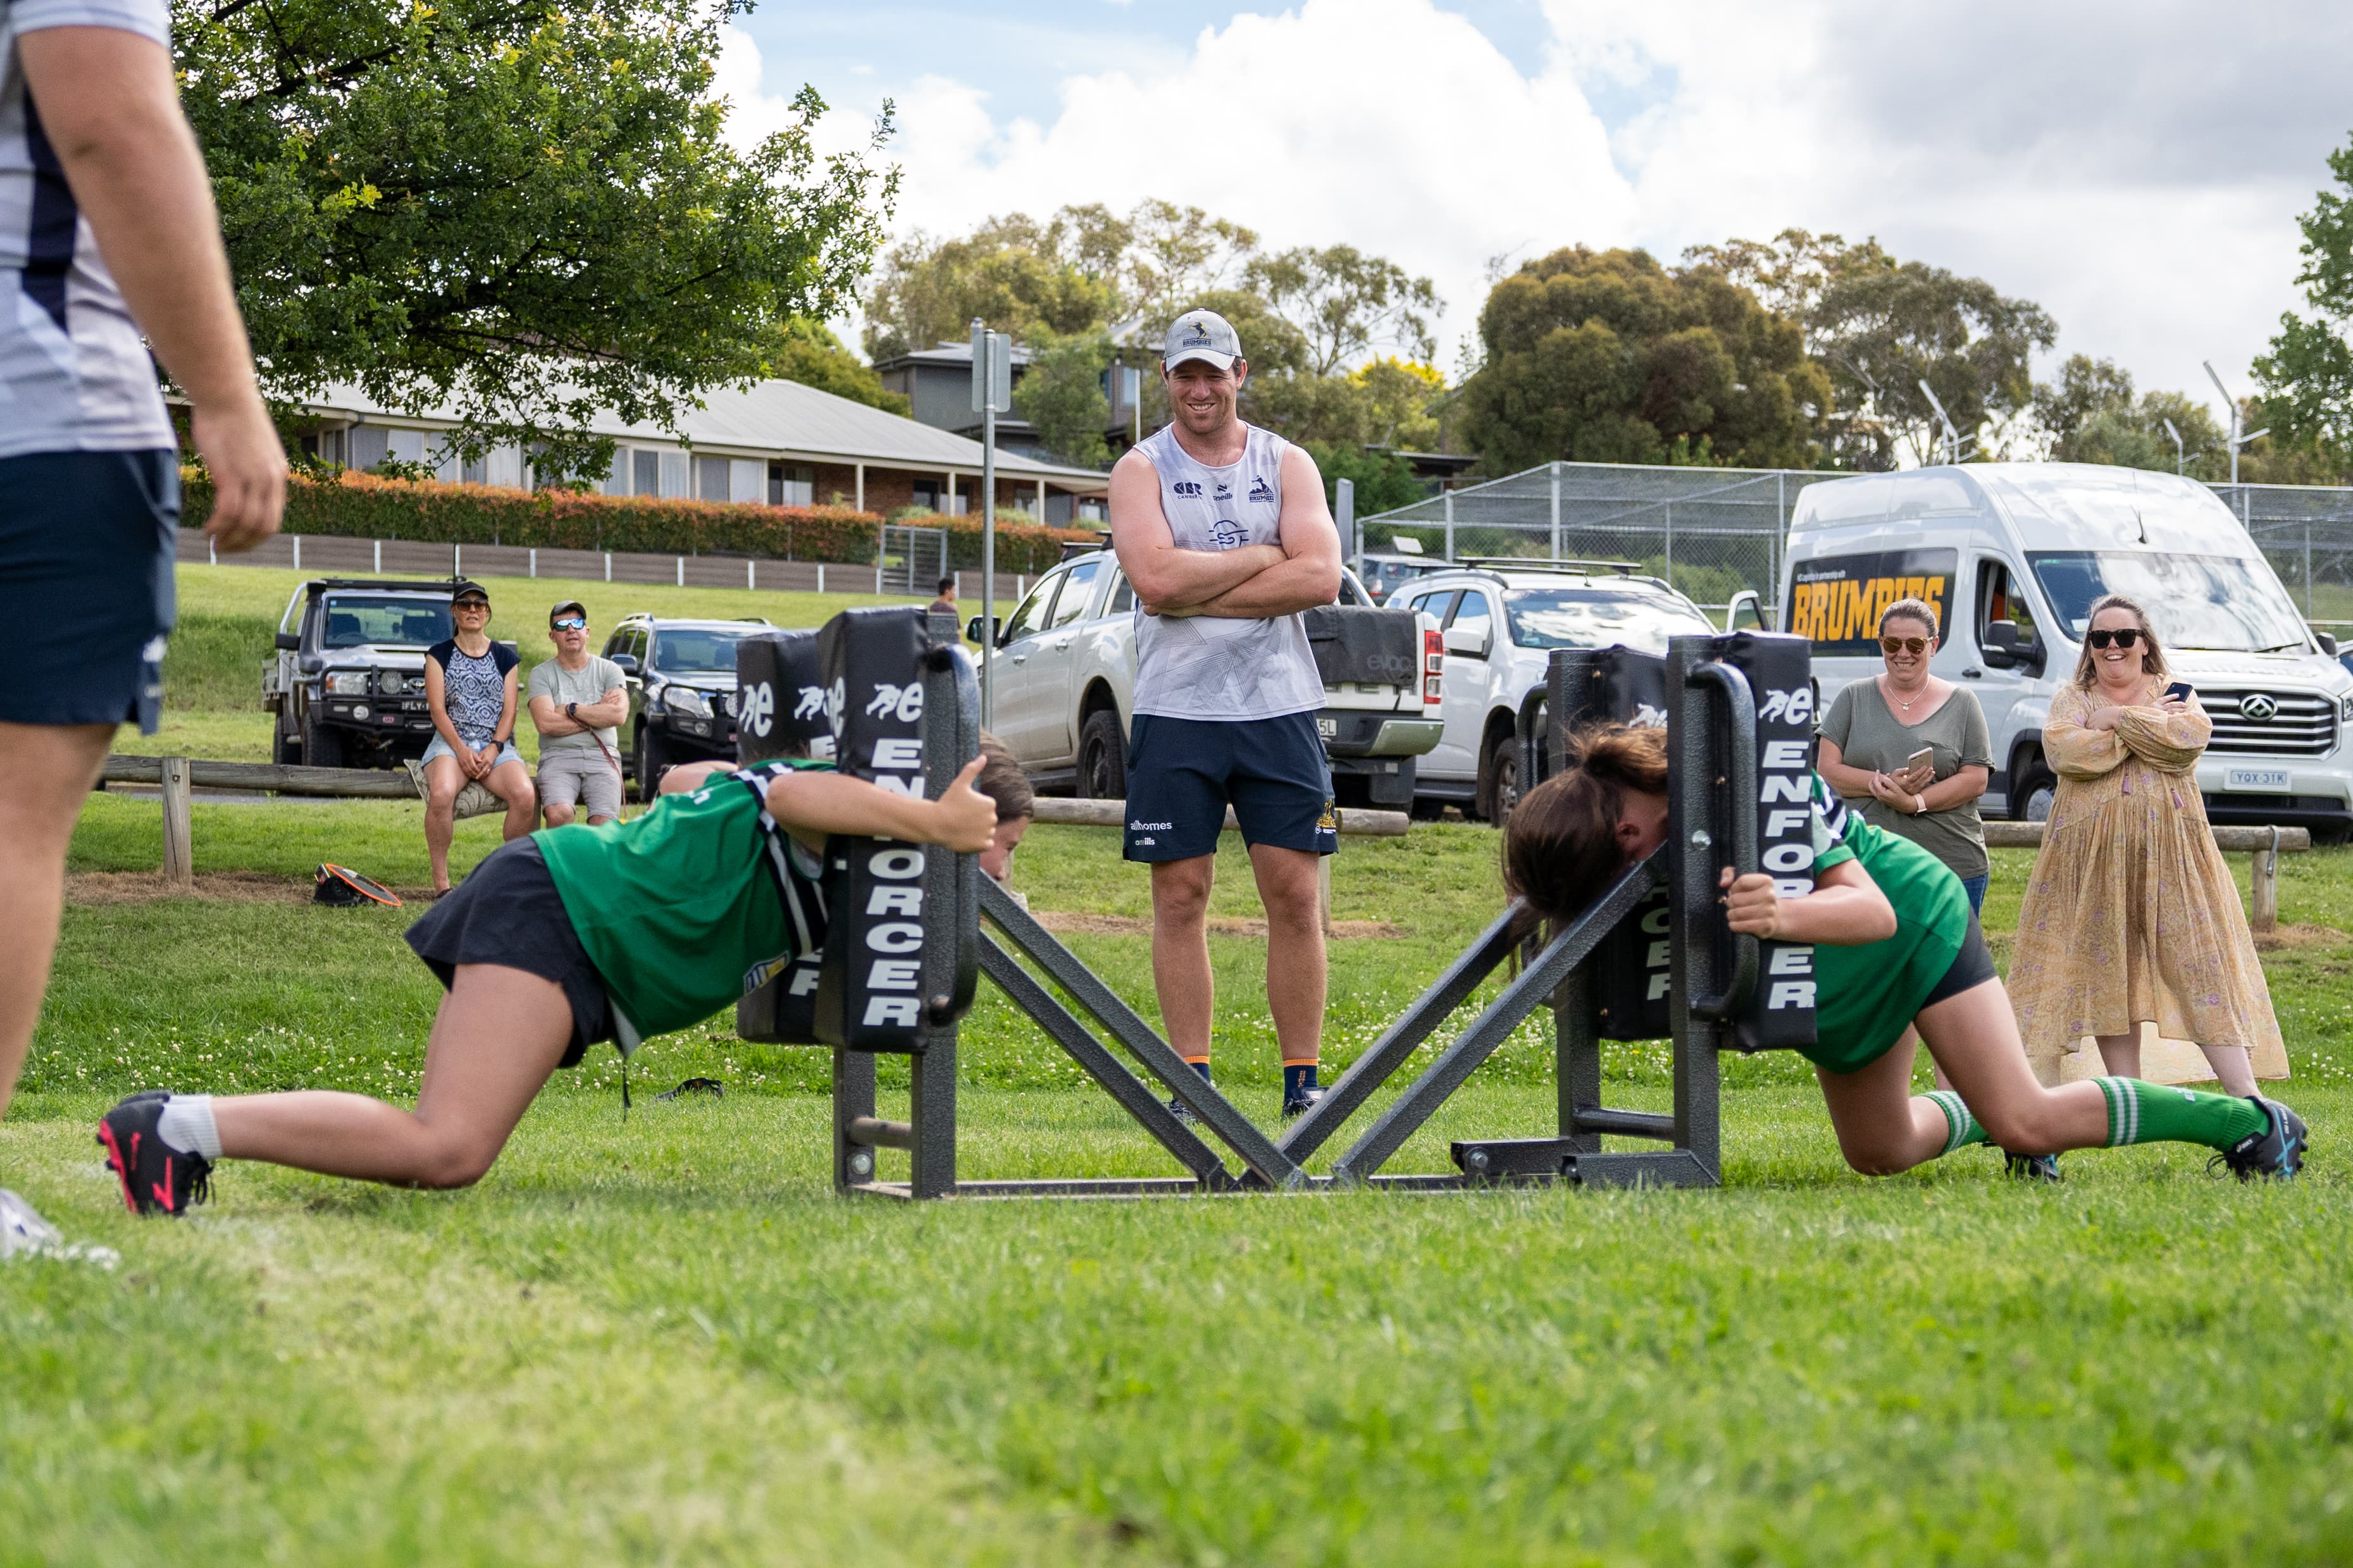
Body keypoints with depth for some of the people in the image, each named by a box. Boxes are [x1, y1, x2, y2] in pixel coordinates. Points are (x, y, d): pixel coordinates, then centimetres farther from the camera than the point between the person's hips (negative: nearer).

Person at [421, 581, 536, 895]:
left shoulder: (504, 657, 15)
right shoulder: (439, 654, 10)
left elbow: (509, 710, 7)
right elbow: (437, 709, 0)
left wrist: (493, 749, -10)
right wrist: (461, 749, -15)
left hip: (497, 746, 2)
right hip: (451, 742, -2)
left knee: (525, 796, -30)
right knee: (441, 793, -36)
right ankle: (441, 883, -27)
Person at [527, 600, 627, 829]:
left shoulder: (609, 670, 12)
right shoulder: (542, 674, 9)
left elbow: (619, 715, -5)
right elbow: (545, 723, -7)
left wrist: (571, 709, -3)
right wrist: (598, 713, -2)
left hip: (602, 757, 1)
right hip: (558, 757, -1)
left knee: (604, 823, -25)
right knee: (559, 814, -31)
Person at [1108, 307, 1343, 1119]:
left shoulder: (1287, 465, 8)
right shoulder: (1142, 469, 3)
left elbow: (1321, 577, -7)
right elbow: (1155, 575, -14)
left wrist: (1198, 591, -11)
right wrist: (1263, 557, -7)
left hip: (1278, 707, 1)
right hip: (1175, 710, -1)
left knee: (1295, 894, -1)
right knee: (1180, 896, 0)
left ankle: (1303, 1081, 6)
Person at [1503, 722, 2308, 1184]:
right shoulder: (1662, 805, -17)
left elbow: (1874, 909, -42)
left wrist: (1786, 915, -62)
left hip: (1918, 925, -7)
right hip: (1836, 984, 7)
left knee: (2027, 1121, -14)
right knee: (1879, 1153, 14)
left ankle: (2247, 1122, 1)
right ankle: (1975, 1117, 44)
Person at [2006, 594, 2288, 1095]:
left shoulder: (2174, 693, 11)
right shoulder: (2072, 699, 11)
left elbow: (2191, 737, -12)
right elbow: (2063, 752, -11)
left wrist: (2116, 719, -9)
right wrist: (2146, 724, -8)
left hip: (2169, 855, -1)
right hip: (2094, 858, 1)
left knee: (2200, 963, -7)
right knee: (2109, 974, 1)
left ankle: (2246, 1097, -8)